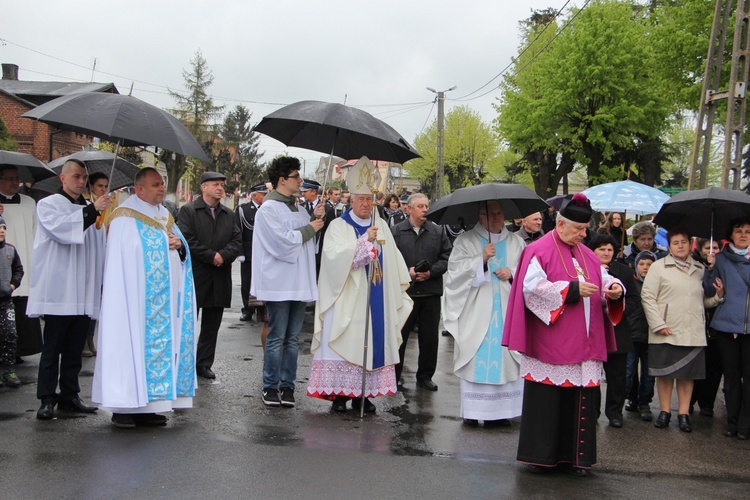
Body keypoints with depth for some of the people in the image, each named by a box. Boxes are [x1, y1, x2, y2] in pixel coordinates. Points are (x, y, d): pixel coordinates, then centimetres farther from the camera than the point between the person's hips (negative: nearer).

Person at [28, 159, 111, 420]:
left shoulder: (88, 210, 18)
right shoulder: (49, 205, 3)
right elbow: (59, 228, -18)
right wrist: (91, 211, -26)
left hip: (83, 292, 5)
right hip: (58, 289, -5)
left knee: (75, 348, 8)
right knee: (53, 347, -4)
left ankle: (69, 396, 15)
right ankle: (47, 399, -1)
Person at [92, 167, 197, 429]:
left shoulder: (166, 216, 18)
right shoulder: (126, 218, -4)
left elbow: (183, 254, 19)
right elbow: (120, 260, -9)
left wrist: (180, 245, -2)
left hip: (165, 297, 7)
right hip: (138, 298, -7)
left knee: (160, 345, 5)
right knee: (133, 345, -8)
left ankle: (146, 407, 11)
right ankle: (123, 408, -2)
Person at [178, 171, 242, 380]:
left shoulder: (228, 214, 14)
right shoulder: (188, 211, -1)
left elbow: (237, 241, 5)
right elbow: (187, 240, -12)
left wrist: (223, 255, -13)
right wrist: (211, 256, -14)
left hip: (220, 279, 5)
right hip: (194, 275, -5)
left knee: (212, 324, 10)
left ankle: (204, 363, 19)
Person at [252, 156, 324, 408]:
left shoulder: (298, 209, 15)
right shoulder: (268, 208, -7)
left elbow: (308, 241, 21)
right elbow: (284, 241, -17)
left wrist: (315, 218, 5)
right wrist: (310, 228, -5)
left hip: (299, 282, 7)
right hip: (279, 282, -7)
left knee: (292, 338, 9)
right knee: (276, 338, -1)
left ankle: (287, 385, 15)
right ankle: (270, 386, 8)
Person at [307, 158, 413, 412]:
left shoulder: (381, 226, 13)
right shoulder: (338, 226, -1)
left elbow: (393, 258, 19)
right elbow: (335, 257, -16)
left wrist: (401, 284, 14)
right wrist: (365, 241, -20)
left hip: (376, 299, 5)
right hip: (347, 299, -4)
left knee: (372, 341, 3)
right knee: (345, 342, -6)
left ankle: (363, 393, 10)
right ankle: (339, 393, 0)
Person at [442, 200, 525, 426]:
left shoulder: (515, 242, 14)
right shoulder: (465, 241, 6)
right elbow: (455, 268, -5)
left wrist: (512, 272, -5)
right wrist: (482, 259, -16)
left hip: (507, 312, 3)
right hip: (476, 312, -2)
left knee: (504, 358, -1)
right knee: (476, 358, -5)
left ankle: (500, 410, 5)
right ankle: (472, 411, 1)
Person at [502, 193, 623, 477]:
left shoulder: (586, 255, 17)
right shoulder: (539, 251, -5)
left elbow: (603, 279, 18)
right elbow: (532, 287, -15)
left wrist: (613, 288, -6)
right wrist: (572, 289, -18)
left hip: (583, 344, 6)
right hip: (550, 345, -6)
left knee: (579, 399, 5)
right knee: (545, 399, -1)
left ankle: (573, 456, 14)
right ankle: (540, 455, 10)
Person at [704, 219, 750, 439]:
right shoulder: (721, 259, 8)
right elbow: (709, 291, 5)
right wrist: (711, 268, -8)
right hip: (727, 324, 0)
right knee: (731, 376, 7)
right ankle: (732, 422, 15)